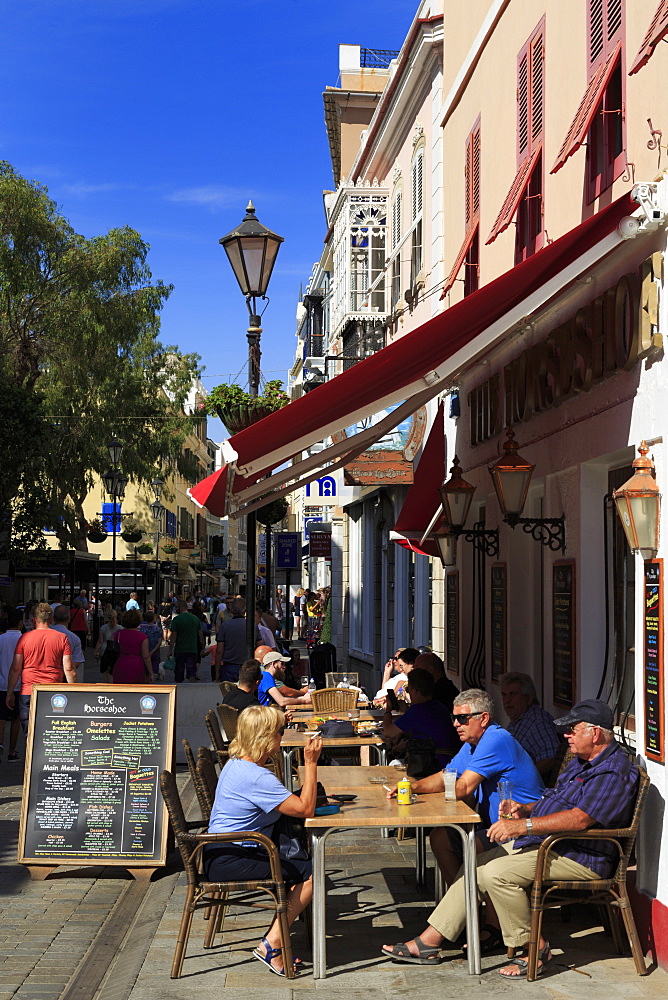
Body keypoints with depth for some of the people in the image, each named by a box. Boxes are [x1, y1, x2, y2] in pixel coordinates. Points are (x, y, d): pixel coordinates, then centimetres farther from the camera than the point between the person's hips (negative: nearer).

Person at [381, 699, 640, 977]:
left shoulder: (614, 772, -17)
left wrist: (523, 825, -31)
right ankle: (427, 943, 4)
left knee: (496, 873, -26)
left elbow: (579, 818, -28)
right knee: (474, 868, 2)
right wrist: (525, 808, 6)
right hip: (541, 842, 11)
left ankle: (535, 947, -11)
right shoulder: (582, 762, 18)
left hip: (578, 857, -11)